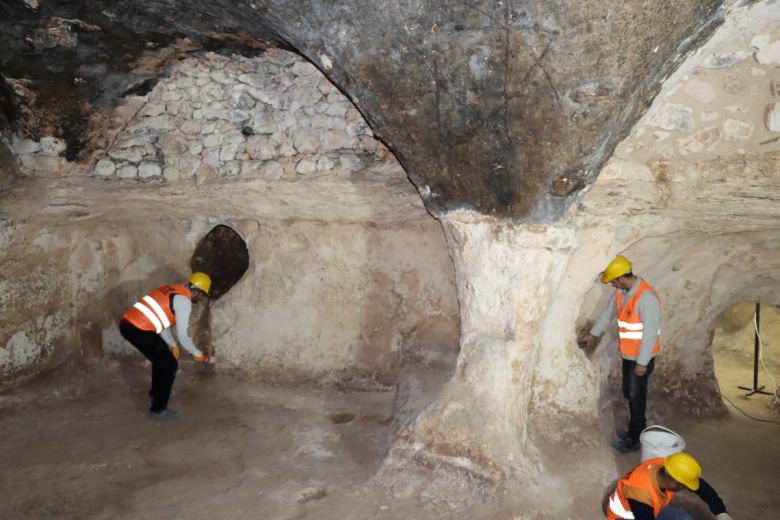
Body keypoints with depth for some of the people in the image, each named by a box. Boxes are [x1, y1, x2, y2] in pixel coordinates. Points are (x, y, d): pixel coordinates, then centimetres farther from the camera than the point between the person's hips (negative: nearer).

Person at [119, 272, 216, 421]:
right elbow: (183, 335, -6)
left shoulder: (170, 290, 21)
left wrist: (172, 345, 25)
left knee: (161, 356, 29)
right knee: (169, 365, 2)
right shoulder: (184, 301, -7)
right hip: (139, 330, -10)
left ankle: (156, 392, 47)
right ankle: (158, 410, 6)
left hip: (127, 324, 10)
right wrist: (197, 354, 9)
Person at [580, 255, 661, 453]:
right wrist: (593, 333, 26)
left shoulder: (647, 298, -28)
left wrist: (642, 363, -21)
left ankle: (634, 440, 18)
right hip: (627, 354, 8)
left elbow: (650, 333, -26)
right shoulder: (621, 292, 0)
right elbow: (608, 312, 17)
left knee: (636, 397, 4)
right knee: (629, 394, 19)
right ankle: (637, 429, 37)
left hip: (641, 358, -8)